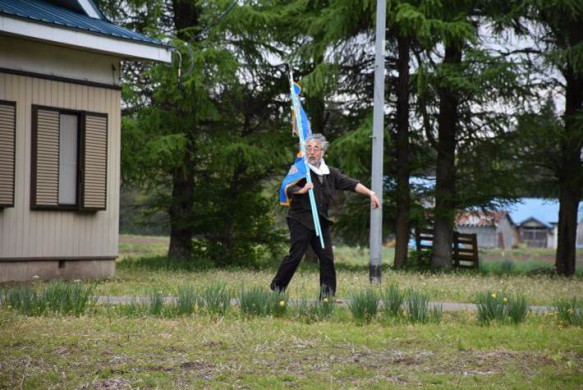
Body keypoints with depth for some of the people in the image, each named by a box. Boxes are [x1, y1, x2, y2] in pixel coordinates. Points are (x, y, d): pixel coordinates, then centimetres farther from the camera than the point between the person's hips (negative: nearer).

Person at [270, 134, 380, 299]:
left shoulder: (330, 173, 14)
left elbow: (351, 184, 12)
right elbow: (287, 188, -18)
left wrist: (370, 193, 3)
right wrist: (301, 190, -39)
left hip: (321, 222, 6)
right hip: (301, 221, -6)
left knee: (327, 257, 0)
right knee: (295, 256, -9)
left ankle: (327, 295, 3)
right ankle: (275, 288, 2)